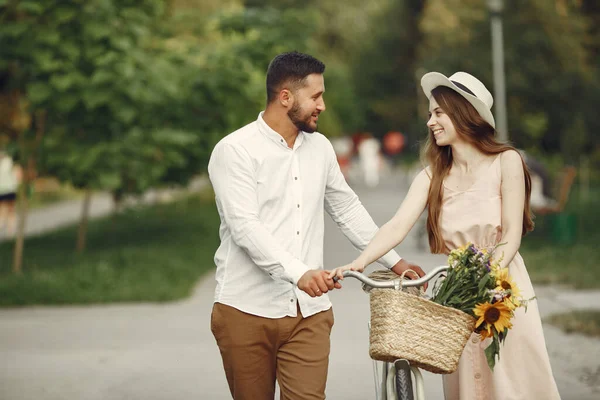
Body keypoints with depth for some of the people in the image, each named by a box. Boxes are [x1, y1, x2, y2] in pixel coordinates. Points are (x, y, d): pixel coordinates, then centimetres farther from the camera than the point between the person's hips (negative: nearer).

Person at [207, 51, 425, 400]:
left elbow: (348, 209, 24)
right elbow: (245, 226, -18)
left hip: (309, 311, 4)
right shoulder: (235, 151, -7)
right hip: (248, 310, -4)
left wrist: (393, 260, 21)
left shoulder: (320, 148, 12)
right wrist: (299, 272, -30)